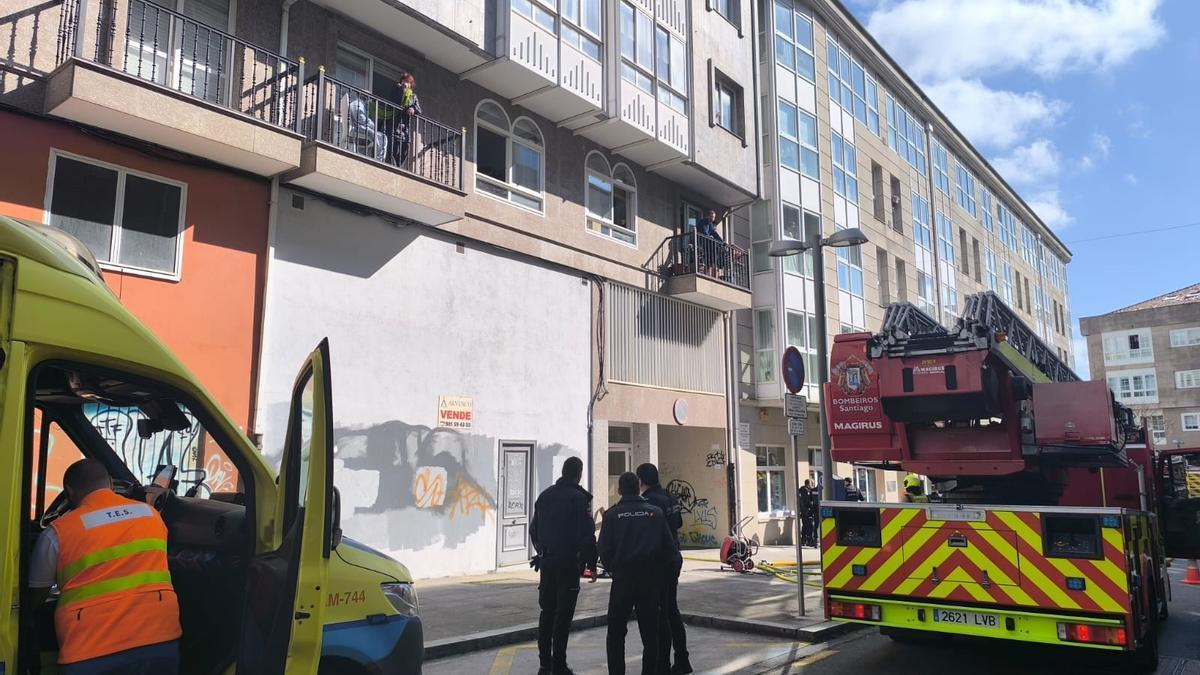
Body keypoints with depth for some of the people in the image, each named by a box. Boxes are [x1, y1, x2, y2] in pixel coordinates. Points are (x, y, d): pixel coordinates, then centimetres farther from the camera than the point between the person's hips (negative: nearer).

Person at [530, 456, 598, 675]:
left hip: (546, 562, 6)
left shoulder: (545, 495, 10)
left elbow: (534, 529, 15)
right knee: (563, 614, -1)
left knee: (546, 612, 13)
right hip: (569, 563, -6)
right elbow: (587, 535, -14)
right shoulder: (579, 498, -10)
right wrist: (591, 564, -7)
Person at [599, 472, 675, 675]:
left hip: (623, 577, -2)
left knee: (616, 633, 9)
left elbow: (605, 549, -8)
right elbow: (668, 546, 0)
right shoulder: (656, 513, 2)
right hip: (651, 579, 2)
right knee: (650, 632, 12)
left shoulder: (612, 514, -3)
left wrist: (613, 569, 9)